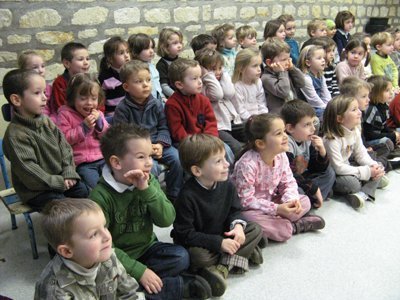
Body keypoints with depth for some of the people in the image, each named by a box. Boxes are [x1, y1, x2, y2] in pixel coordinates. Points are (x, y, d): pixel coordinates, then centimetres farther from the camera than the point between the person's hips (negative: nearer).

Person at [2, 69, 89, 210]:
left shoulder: (46, 121, 3)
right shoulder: (15, 134, -20)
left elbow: (64, 147, 5)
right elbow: (27, 169, -23)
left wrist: (68, 173, -7)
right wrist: (58, 183, -21)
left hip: (60, 178, 7)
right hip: (35, 189, -7)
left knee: (84, 191, -4)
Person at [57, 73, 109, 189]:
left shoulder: (97, 114, 13)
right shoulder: (65, 114, -1)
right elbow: (64, 139, -11)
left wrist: (100, 122, -7)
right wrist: (84, 126, -16)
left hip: (102, 158, 5)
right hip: (82, 163, -4)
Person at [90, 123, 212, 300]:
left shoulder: (150, 182, -5)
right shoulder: (100, 196, -20)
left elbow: (167, 220, -14)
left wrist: (146, 190, -27)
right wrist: (139, 271, -25)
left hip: (146, 248, 3)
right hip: (118, 258, -3)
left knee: (180, 257, -18)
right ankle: (181, 286, -18)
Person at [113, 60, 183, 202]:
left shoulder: (156, 104, 5)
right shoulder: (122, 109, -9)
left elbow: (163, 127, 8)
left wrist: (160, 144, -12)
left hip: (157, 144, 5)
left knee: (177, 159, -15)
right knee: (151, 167, -30)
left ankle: (174, 195, 4)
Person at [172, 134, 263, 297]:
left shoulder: (227, 185, -8)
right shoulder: (187, 196, -27)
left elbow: (234, 210, 6)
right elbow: (185, 234, -24)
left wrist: (238, 224, -18)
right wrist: (219, 243, -28)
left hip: (223, 235, 7)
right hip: (197, 242, -6)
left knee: (255, 230, -7)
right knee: (199, 255, -37)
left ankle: (222, 267, -18)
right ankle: (243, 251, -13)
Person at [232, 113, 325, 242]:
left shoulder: (281, 156, -7)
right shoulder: (247, 164, -29)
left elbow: (289, 183, 3)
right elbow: (246, 200, -26)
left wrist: (291, 200, -20)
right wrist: (277, 209, -29)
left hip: (271, 201, 7)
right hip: (249, 209, -7)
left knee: (304, 201, -2)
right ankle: (295, 225, -6)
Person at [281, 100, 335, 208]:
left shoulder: (307, 140, 1)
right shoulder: (287, 144, -23)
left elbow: (317, 169, 6)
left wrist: (322, 151, -14)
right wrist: (314, 188, -20)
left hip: (301, 179, 9)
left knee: (329, 173, 5)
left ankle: (311, 200, -13)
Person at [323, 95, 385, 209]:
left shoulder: (355, 131, 0)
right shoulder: (332, 139, -27)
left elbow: (361, 153, 6)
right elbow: (338, 167, -28)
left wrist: (373, 165, -15)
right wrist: (366, 172, -26)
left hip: (347, 167, 9)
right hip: (332, 174, -9)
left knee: (377, 169, -4)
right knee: (353, 183, -34)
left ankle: (364, 193, -21)